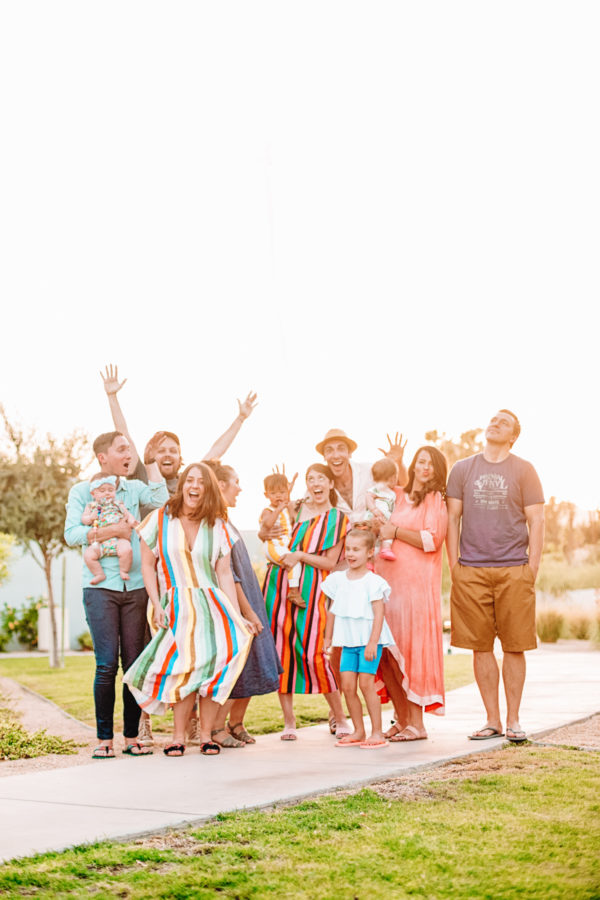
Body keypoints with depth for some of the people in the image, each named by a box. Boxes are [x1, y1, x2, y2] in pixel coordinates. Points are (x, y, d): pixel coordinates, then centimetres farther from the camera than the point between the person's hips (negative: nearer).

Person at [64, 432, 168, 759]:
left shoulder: (134, 488, 13)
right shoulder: (81, 491, 6)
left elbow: (161, 499, -6)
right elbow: (72, 535, -4)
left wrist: (151, 460, 3)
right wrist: (112, 530, -10)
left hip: (135, 586, 3)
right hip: (100, 586, -3)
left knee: (135, 663, 2)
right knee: (107, 664, -9)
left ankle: (131, 736, 8)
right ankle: (104, 738, 0)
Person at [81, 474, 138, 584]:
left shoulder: (117, 504, 17)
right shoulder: (91, 506, 17)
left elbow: (128, 514, 16)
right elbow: (83, 519, 13)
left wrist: (132, 521, -6)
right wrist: (90, 518, -9)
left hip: (118, 538, -1)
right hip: (99, 542, 1)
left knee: (126, 550, -32)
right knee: (88, 554, -23)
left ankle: (124, 571, -7)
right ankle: (99, 574, -3)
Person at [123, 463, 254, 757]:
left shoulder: (216, 526, 12)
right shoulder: (159, 520, 6)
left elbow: (224, 574, 10)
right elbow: (148, 565, 6)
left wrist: (237, 616, 3)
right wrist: (157, 605, -5)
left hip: (212, 603, 2)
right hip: (176, 606, -2)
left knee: (215, 661, -18)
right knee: (188, 664, -21)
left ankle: (206, 735, -7)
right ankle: (178, 737, -10)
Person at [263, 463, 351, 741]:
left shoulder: (338, 519, 5)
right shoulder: (294, 509, 13)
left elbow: (330, 562, -1)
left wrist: (300, 555, -12)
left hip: (310, 590, -3)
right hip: (279, 585, 3)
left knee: (312, 653, -10)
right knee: (281, 650, 0)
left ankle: (340, 717, 6)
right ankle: (289, 721, 9)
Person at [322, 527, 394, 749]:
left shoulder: (373, 582, -8)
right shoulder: (338, 579, 8)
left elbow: (378, 614, -12)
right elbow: (333, 611, 16)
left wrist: (372, 642, -18)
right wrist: (327, 638, 17)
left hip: (368, 641, -5)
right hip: (348, 641, 5)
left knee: (366, 683, -10)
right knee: (347, 685, 0)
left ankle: (377, 732, 0)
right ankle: (358, 731, 11)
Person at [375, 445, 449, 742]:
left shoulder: (435, 500, 2)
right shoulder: (396, 496, 19)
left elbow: (433, 539, -10)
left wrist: (395, 531, -9)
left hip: (416, 583, -6)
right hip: (386, 581, 6)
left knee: (410, 649, -7)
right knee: (385, 653, 2)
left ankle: (416, 724, -1)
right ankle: (402, 719, 13)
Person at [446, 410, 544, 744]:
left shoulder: (524, 471, 6)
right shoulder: (462, 469, 11)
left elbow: (536, 522, 3)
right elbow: (453, 519, 11)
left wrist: (532, 569, -4)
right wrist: (454, 566, 3)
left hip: (513, 571, -1)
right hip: (471, 571, 1)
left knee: (514, 647, 1)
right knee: (481, 647, 3)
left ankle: (513, 720, 10)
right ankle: (493, 721, 12)